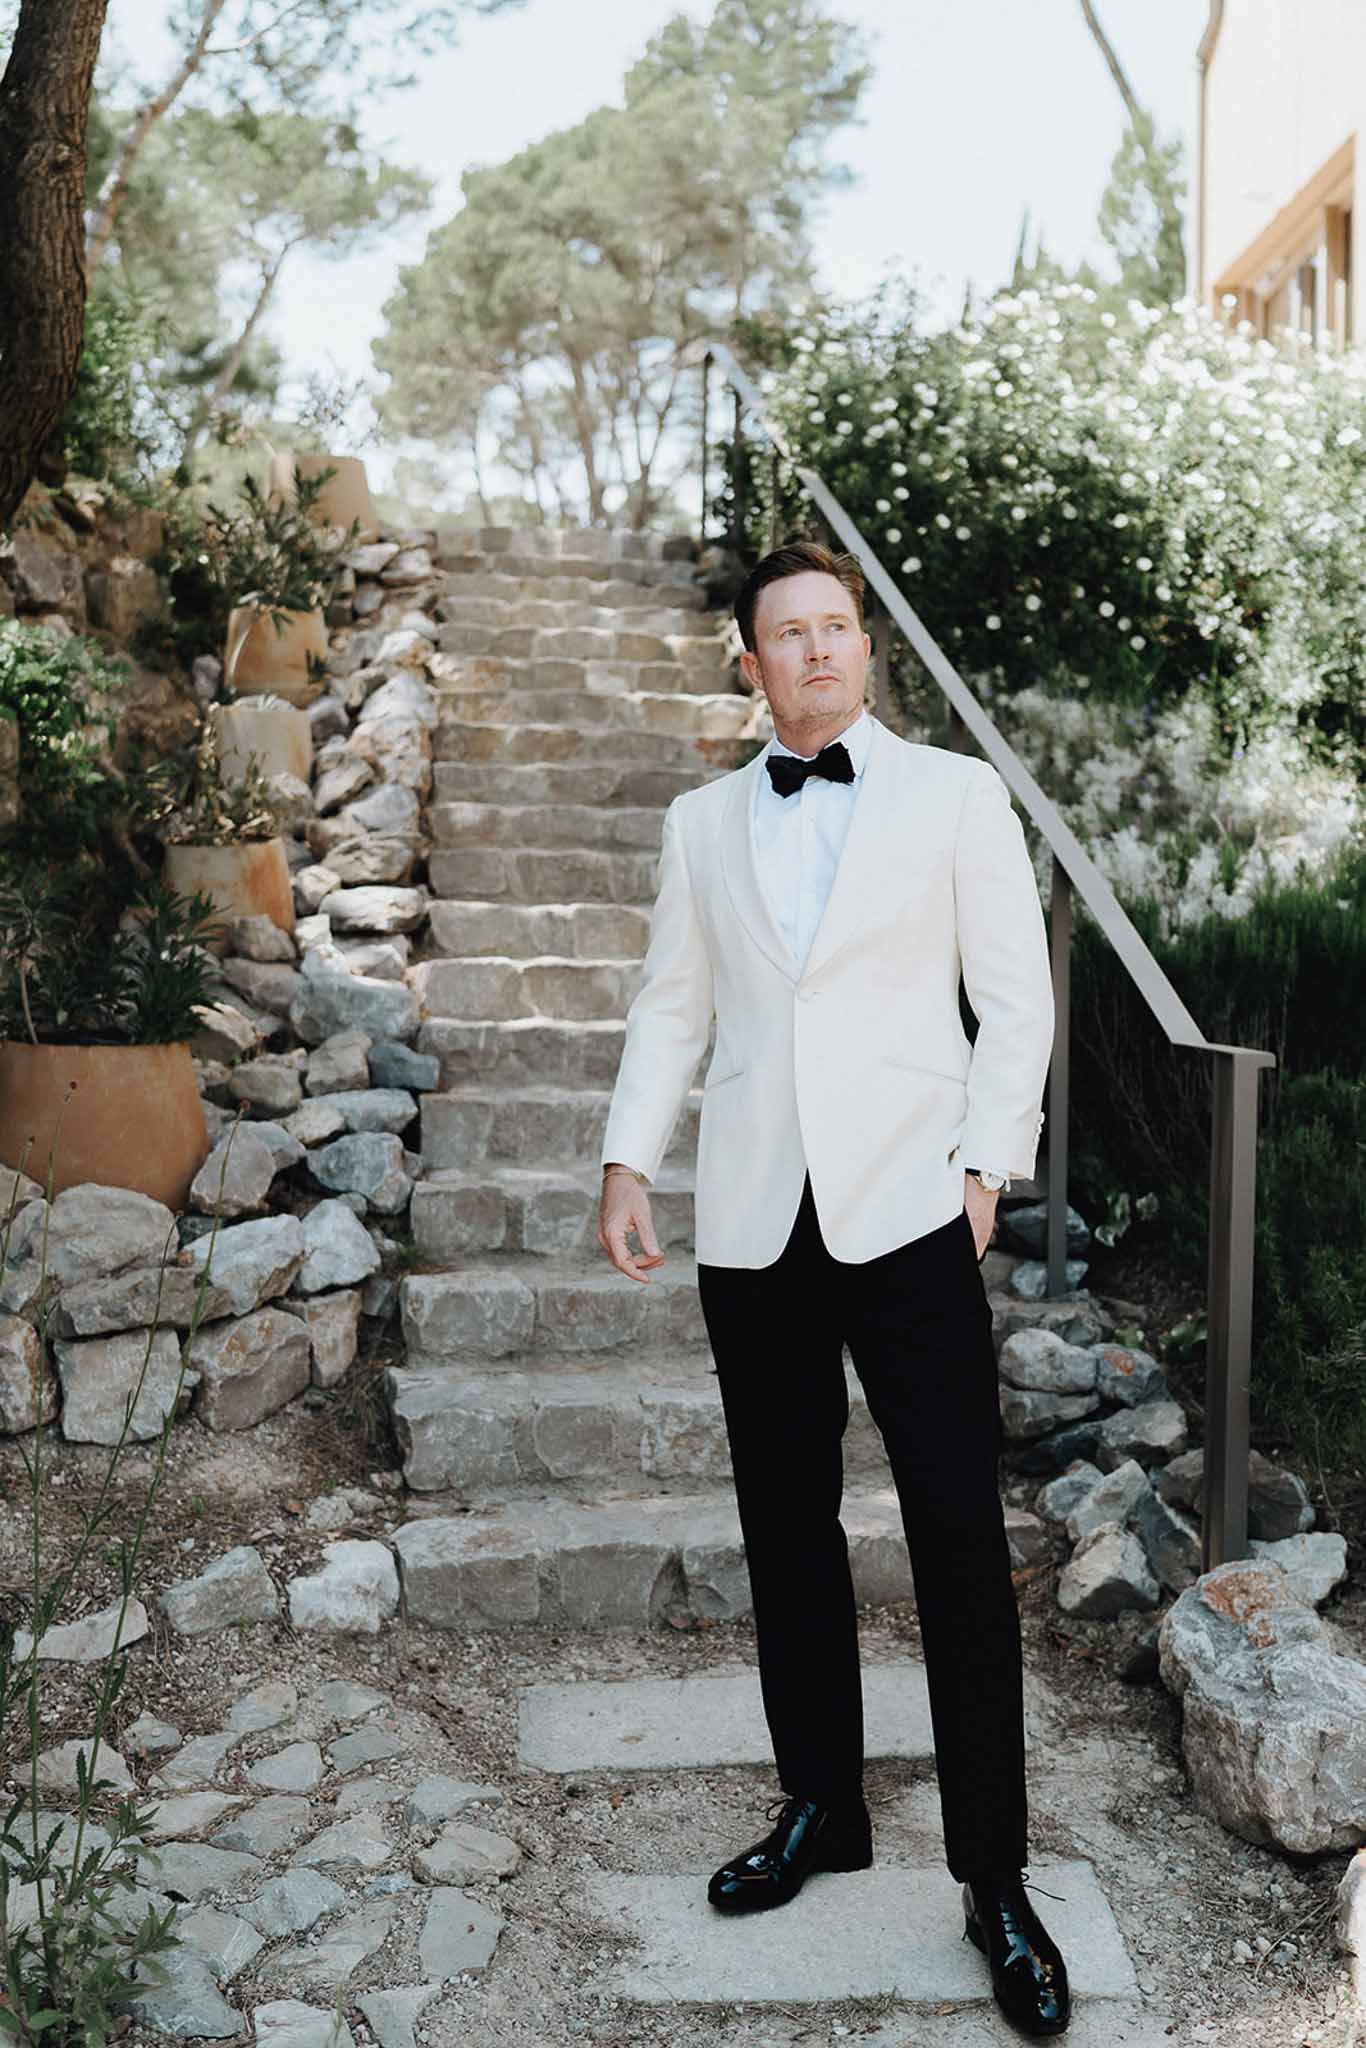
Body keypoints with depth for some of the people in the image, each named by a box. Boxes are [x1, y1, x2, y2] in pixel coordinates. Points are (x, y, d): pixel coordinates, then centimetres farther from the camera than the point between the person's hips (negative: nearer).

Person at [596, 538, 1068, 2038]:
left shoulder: (954, 795, 5)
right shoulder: (702, 821, 13)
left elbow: (1016, 999, 3)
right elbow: (670, 1003, 14)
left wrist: (986, 1160, -5)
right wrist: (627, 1159, 3)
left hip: (908, 1213, -3)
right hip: (753, 1224, 3)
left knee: (962, 1546, -3)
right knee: (786, 1534, 12)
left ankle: (994, 1879, 11)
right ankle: (819, 1810, 30)